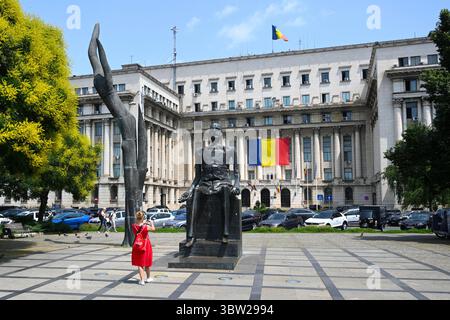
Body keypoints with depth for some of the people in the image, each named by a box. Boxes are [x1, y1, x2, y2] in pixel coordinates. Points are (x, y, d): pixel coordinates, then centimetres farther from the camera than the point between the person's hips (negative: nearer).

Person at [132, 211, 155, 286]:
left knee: (139, 264, 8)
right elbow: (153, 229, 0)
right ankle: (148, 278, 33)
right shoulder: (146, 227, -19)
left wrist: (143, 223, 21)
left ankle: (142, 280, 1)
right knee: (147, 263, 16)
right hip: (146, 246, -1)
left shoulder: (134, 226, -12)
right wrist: (151, 223, 18)